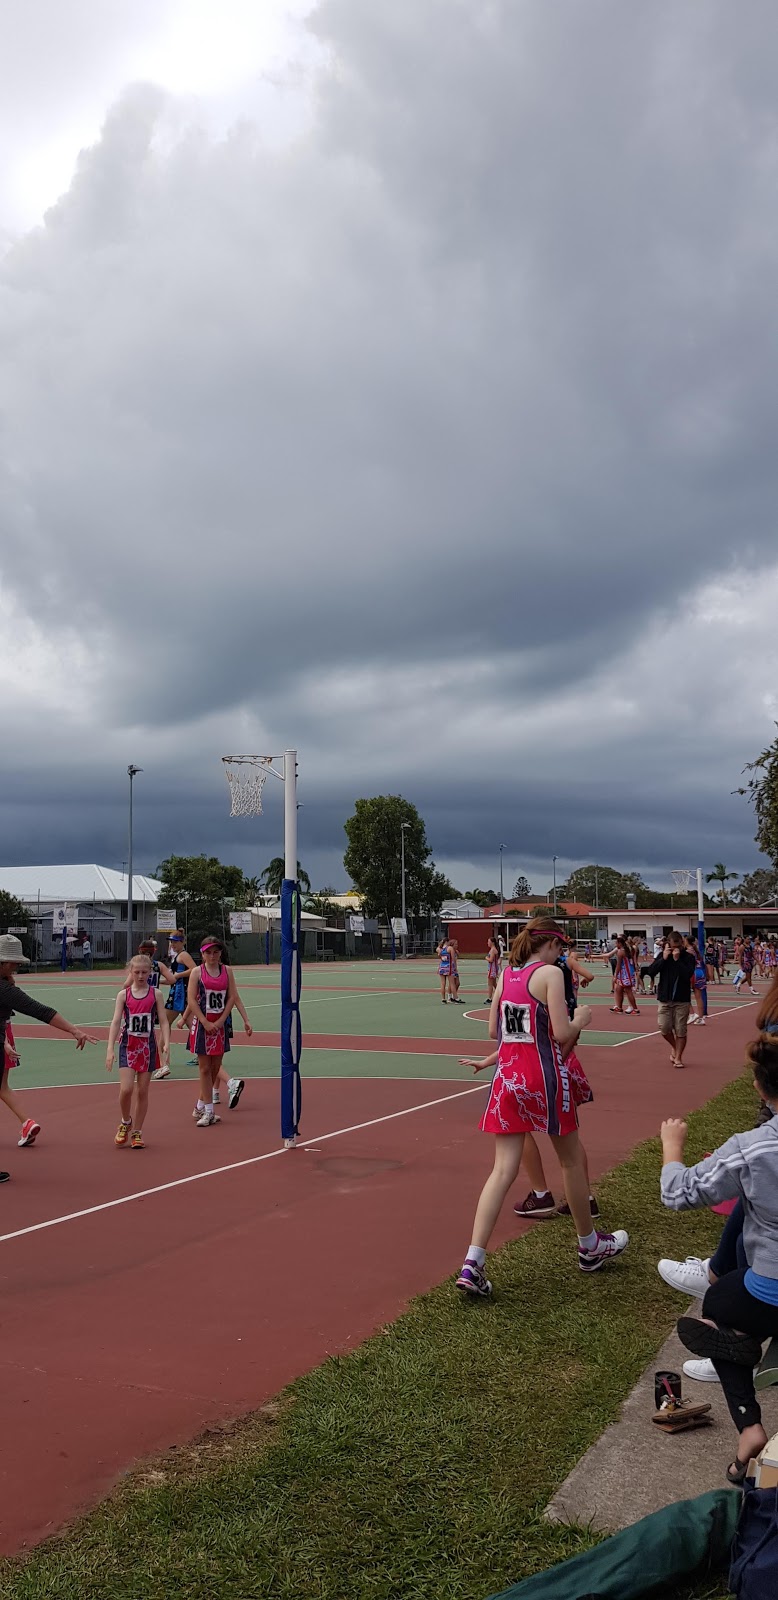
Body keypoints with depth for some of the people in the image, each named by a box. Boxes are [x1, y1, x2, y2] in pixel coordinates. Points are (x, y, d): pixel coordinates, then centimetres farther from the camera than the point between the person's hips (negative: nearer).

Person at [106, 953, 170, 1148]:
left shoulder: (155, 994, 1)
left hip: (148, 1045, 1)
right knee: (126, 1089, -13)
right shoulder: (124, 995, 1)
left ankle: (137, 1132, 18)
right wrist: (110, 1048, -13)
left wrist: (166, 1043, -14)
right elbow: (116, 1022, -4)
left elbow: (163, 1021, 0)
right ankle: (125, 1122, 14)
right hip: (128, 1045, -1)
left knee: (142, 1091, 5)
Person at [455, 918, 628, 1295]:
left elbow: (494, 1030, 12)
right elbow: (562, 1034, -16)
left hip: (508, 1077, 5)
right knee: (572, 1160, 15)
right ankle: (590, 1247, 33)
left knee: (503, 1169, 2)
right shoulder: (550, 973, -11)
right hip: (544, 1077, -5)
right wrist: (580, 1020, 3)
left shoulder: (505, 974, 8)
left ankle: (472, 1264, -9)